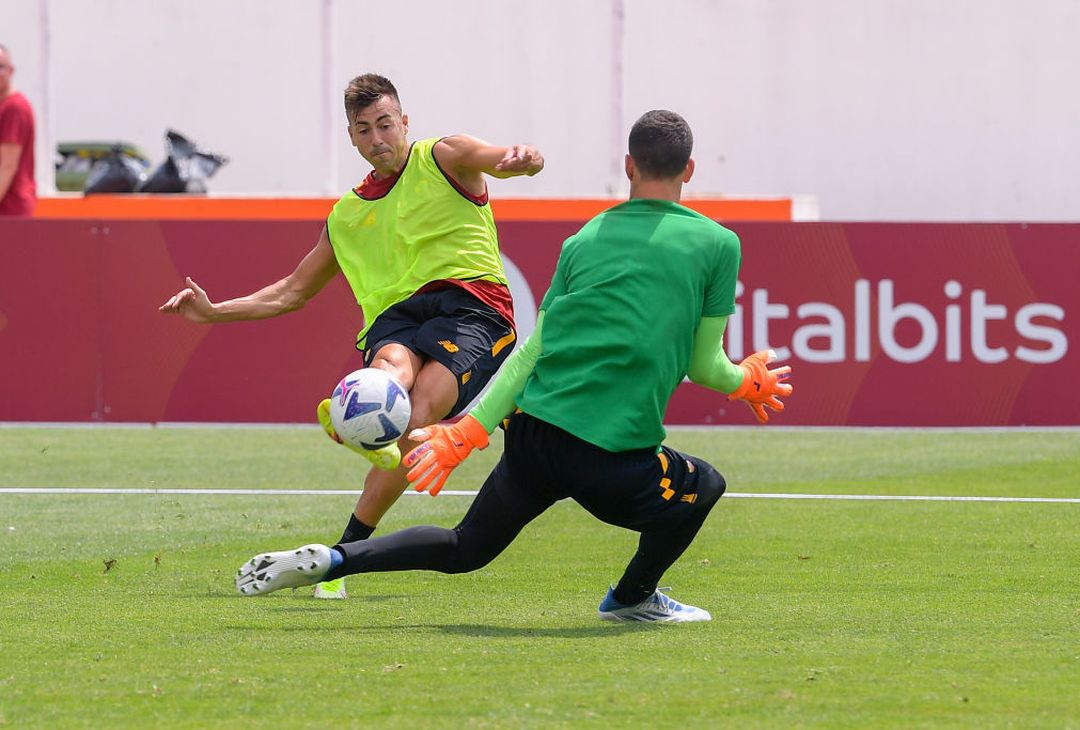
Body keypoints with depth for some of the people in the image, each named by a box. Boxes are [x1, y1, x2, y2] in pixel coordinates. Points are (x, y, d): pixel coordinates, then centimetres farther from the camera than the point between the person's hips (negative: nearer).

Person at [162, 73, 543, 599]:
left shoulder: (442, 158, 16)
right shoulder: (346, 217, 30)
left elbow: (514, 161, -2)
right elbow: (292, 292, 38)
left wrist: (521, 159, -28)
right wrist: (214, 312, 30)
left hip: (469, 303, -4)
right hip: (393, 320, 4)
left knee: (417, 417, -31)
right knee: (393, 366, -36)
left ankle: (345, 551, -37)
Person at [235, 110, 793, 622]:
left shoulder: (585, 238, 14)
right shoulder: (717, 245, 1)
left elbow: (534, 348, 12)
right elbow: (704, 366, 6)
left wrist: (467, 432, 15)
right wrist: (747, 383, 28)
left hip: (532, 431, 5)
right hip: (610, 458, -5)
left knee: (463, 550, 21)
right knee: (705, 485, 23)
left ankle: (329, 560, 6)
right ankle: (632, 597, 27)